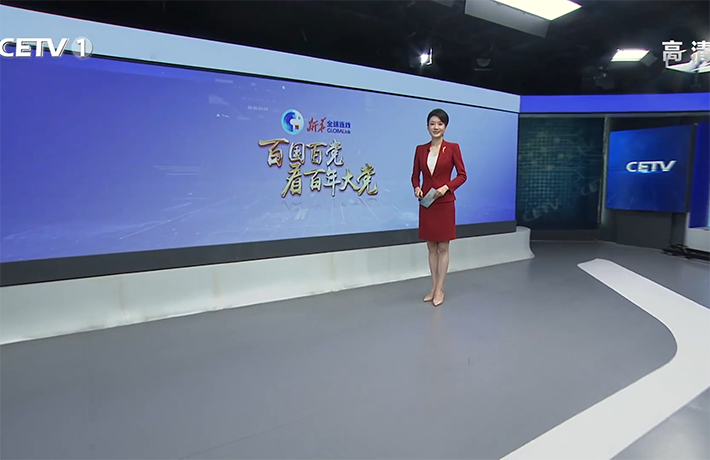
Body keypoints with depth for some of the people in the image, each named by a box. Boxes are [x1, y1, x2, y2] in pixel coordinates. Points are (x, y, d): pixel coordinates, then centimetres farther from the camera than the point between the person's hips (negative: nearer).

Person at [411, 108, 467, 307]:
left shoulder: (453, 148, -3)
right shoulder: (420, 149, 6)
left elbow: (462, 175, -3)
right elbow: (415, 175, 10)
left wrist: (446, 187, -18)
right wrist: (416, 188, -9)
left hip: (445, 204, -4)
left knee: (443, 247, 4)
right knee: (431, 247, 11)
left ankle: (440, 289, 13)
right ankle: (433, 287, 22)